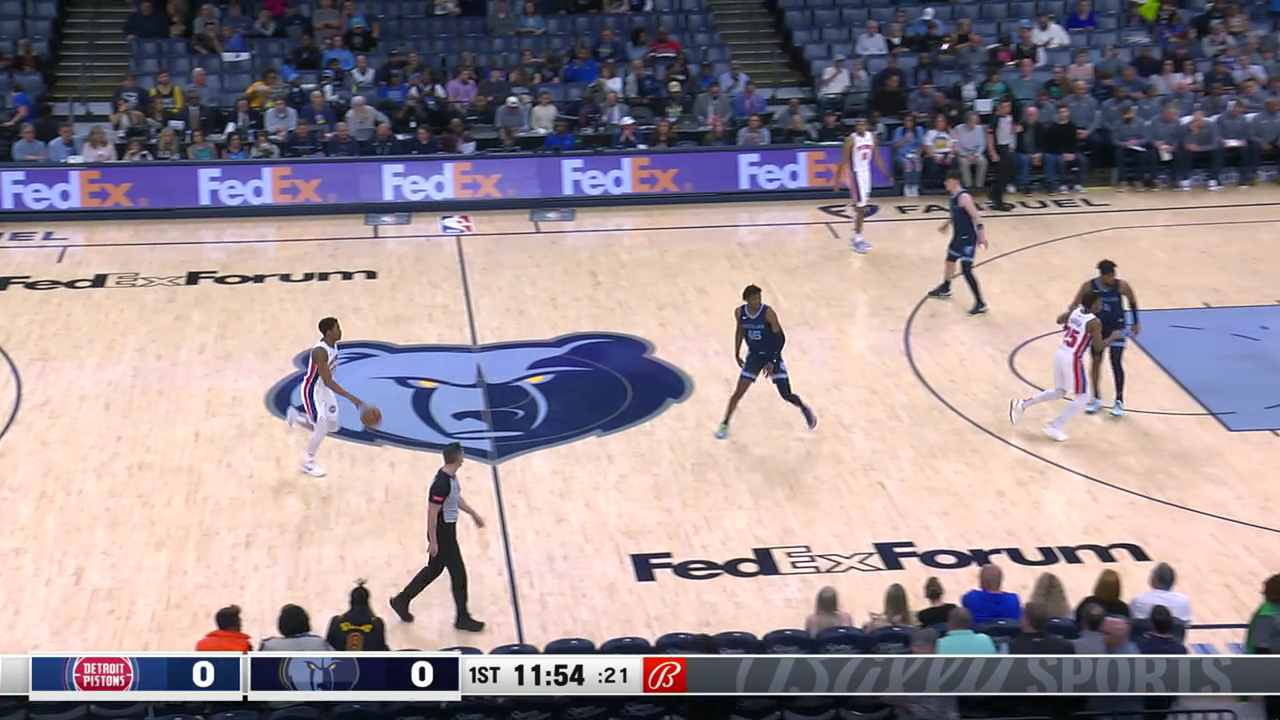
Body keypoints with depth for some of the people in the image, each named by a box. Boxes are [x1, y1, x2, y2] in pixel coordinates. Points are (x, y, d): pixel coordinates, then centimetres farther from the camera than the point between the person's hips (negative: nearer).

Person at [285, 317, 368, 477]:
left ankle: (296, 417, 33)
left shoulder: (333, 345, -5)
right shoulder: (320, 351, -33)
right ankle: (308, 463, 18)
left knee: (332, 426, 13)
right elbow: (327, 381, -36)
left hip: (325, 389, 9)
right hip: (313, 391, -9)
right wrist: (351, 397, -41)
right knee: (322, 429, -4)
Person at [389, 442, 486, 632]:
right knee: (458, 573, 2)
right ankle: (462, 618, 16)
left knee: (434, 569, 21)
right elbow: (432, 513, -24)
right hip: (442, 533, -10)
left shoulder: (451, 476, 1)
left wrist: (473, 514, 25)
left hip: (447, 530, 10)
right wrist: (433, 541, -20)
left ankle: (402, 600, 31)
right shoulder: (441, 484, -28)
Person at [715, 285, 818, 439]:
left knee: (786, 395, -1)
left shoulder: (768, 313, -23)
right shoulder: (739, 312, -10)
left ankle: (804, 409, 31)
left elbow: (780, 338, -18)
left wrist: (772, 362, -22)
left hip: (772, 355, -3)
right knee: (739, 391, -7)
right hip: (754, 356, 3)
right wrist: (737, 354, 13)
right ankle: (724, 424, 7)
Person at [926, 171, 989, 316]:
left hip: (968, 238, -10)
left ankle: (980, 304, -5)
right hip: (958, 236, 10)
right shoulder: (954, 196, 5)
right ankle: (945, 289, 51)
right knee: (949, 260, 27)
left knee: (966, 270, -11)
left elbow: (976, 216, -27)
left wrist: (981, 234, -35)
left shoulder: (964, 197, -24)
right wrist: (947, 224, 36)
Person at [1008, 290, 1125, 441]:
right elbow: (1098, 348, -13)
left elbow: (1059, 320, 25)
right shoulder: (1095, 322, -15)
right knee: (1082, 397, 9)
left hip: (1060, 354, 8)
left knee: (1059, 392, 27)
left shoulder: (1075, 312, 5)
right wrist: (1112, 337, 2)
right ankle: (1054, 427, 6)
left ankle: (1022, 404, 21)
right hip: (1072, 360, -8)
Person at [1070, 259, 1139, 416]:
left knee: (1116, 364, -3)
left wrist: (1135, 323, 4)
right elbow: (1075, 305, -10)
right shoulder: (1089, 286, -18)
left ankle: (1119, 401, 10)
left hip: (1117, 328, -2)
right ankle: (1096, 399, 21)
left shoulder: (1121, 286, -20)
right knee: (1095, 361, 6)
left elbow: (1133, 302, -2)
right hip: (1098, 327, 2)